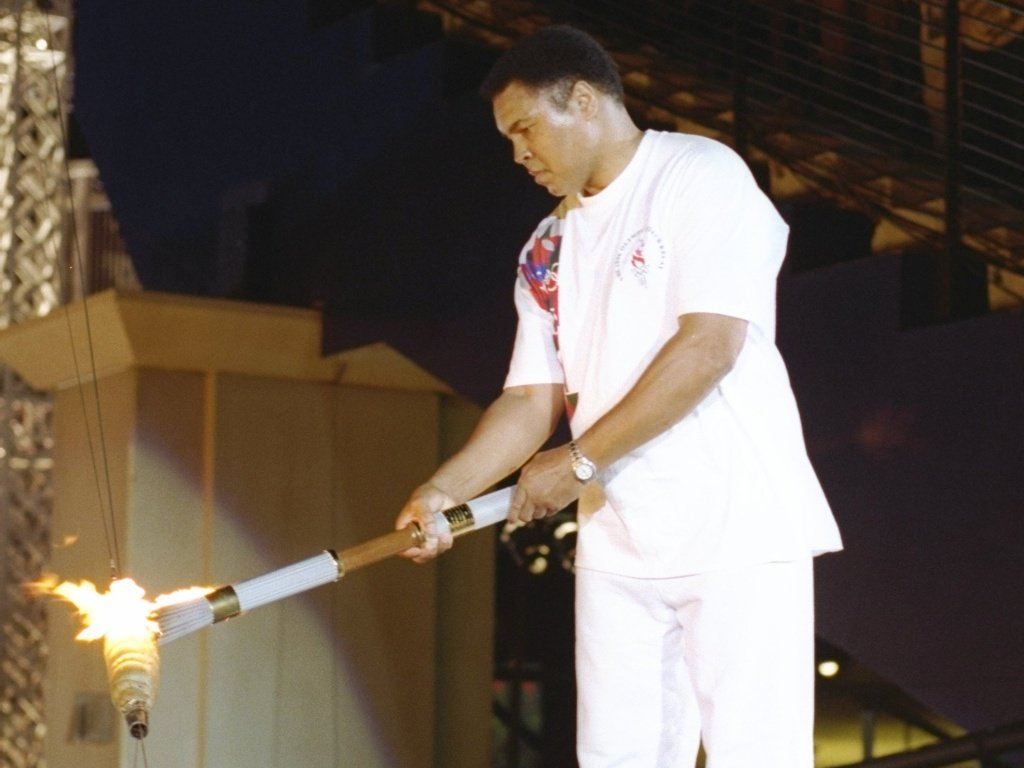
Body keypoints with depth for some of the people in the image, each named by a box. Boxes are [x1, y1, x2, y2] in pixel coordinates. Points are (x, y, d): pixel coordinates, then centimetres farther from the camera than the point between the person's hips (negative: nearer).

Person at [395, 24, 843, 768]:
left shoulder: (700, 174, -5)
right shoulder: (547, 251, 16)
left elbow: (709, 345, -15)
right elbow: (533, 398, 13)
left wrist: (580, 462, -10)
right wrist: (445, 490, -4)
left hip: (735, 527, -6)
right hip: (616, 545, 7)